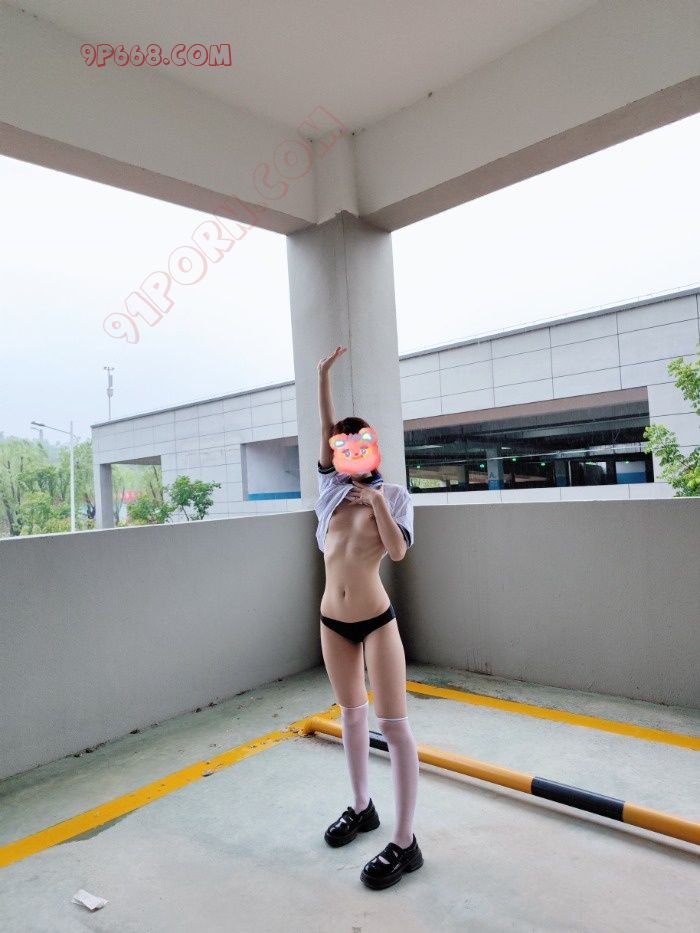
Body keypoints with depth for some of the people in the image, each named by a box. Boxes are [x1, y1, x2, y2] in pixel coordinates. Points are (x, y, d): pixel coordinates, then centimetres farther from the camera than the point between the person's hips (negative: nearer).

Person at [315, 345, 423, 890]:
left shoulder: (392, 495, -4)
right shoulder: (333, 488, 5)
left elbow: (397, 550, -18)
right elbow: (327, 430, 1)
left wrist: (374, 496, -20)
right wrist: (324, 375, -3)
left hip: (376, 620, -5)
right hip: (332, 621, 5)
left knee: (392, 723, -2)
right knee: (352, 713, 19)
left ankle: (405, 842, 10)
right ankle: (362, 807, 37)